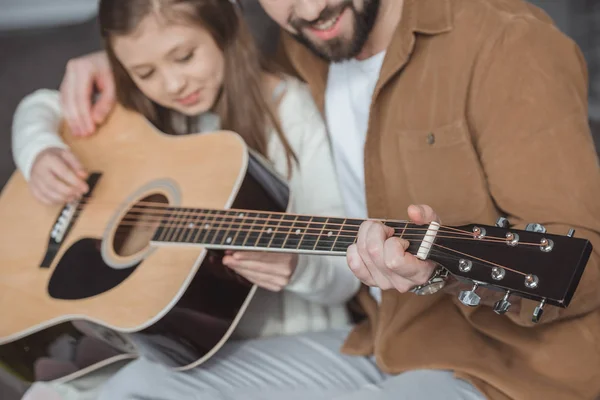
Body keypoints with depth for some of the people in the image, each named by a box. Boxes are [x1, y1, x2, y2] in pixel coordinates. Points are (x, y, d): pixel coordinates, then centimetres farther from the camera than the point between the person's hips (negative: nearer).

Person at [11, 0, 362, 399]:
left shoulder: (290, 113, -12)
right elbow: (41, 105, 17)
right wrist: (40, 154, -6)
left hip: (286, 346, -4)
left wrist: (294, 267, -35)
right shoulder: (146, 109, 3)